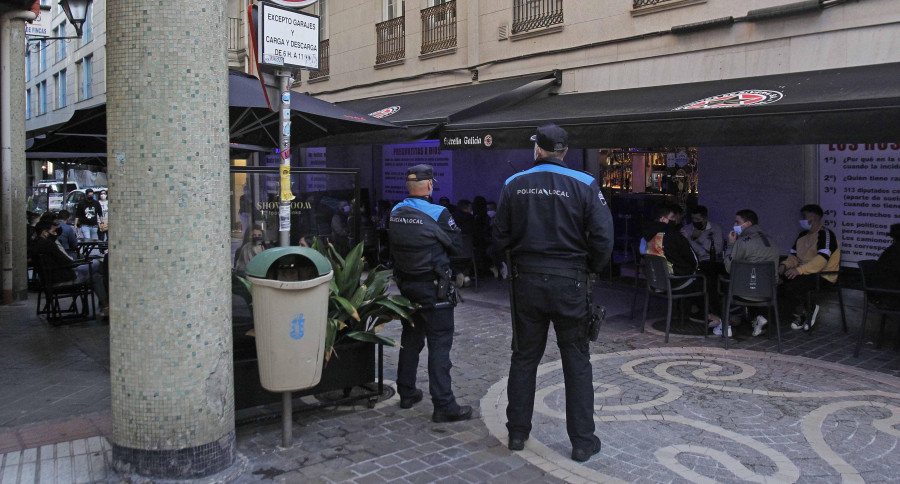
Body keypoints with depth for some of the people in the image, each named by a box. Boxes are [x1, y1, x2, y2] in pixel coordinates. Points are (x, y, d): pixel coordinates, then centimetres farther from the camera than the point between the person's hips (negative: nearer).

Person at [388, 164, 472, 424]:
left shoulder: (395, 213, 1)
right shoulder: (438, 214, -18)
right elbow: (456, 246, -9)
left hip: (405, 283, 7)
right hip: (433, 286, -7)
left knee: (410, 338, 19)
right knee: (440, 342, -2)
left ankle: (407, 393, 30)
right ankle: (444, 405, -1)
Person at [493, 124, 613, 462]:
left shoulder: (514, 184, 0)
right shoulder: (584, 185, -7)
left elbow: (500, 238, 3)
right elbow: (603, 239, -11)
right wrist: (589, 269, 5)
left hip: (526, 280, 2)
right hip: (569, 283, -2)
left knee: (524, 358, 14)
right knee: (577, 362, 9)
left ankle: (517, 432, 24)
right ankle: (582, 441, 16)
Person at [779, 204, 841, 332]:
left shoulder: (825, 234, -11)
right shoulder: (803, 235, 17)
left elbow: (822, 260, -25)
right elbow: (794, 256, 18)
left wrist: (799, 270, -34)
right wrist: (784, 265, -6)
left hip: (823, 276, -9)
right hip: (805, 274, 9)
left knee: (791, 285, -32)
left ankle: (800, 313, -4)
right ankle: (806, 311, -4)